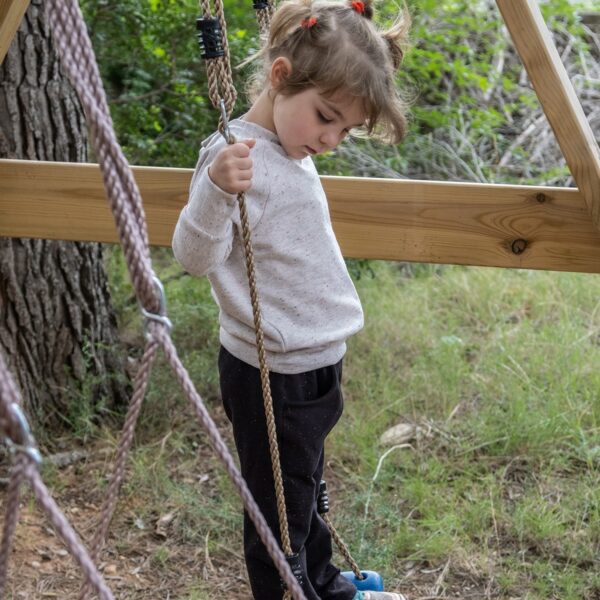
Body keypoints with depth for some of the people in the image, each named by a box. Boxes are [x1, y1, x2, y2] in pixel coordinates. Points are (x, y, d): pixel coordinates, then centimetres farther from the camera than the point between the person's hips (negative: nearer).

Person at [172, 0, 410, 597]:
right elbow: (195, 255, -31)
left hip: (312, 363, 10)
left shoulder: (292, 153, 8)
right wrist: (215, 190, -44)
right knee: (280, 505, 6)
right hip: (272, 376, -10)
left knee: (305, 492, 27)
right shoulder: (238, 156, -21)